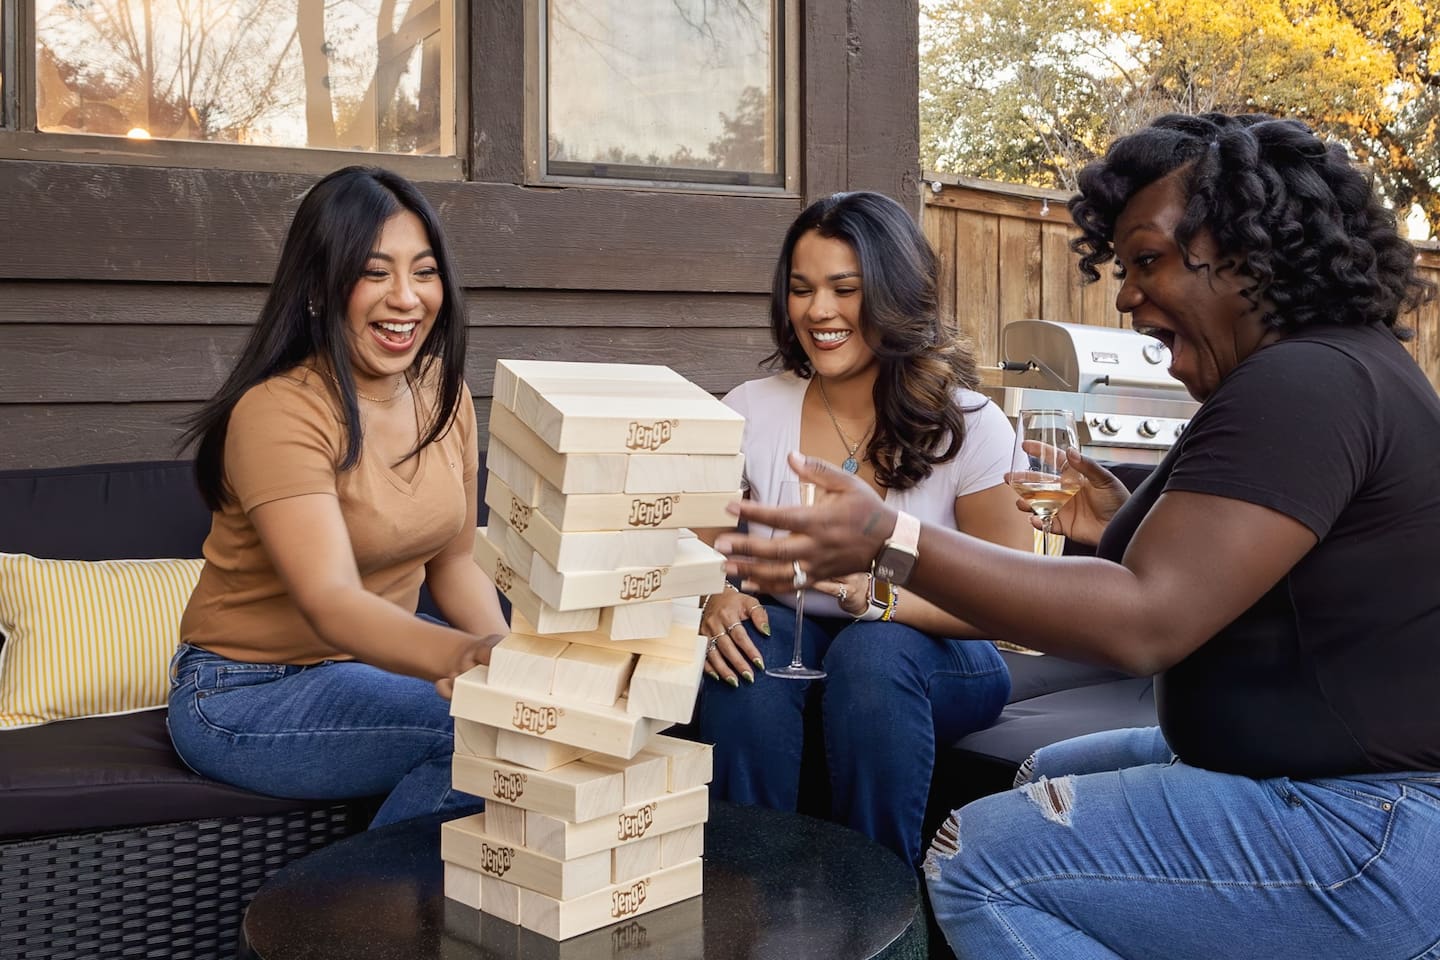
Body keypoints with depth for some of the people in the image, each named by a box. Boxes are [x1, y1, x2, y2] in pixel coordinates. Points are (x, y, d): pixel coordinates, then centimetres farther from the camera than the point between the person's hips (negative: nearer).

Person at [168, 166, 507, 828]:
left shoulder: (442, 391, 1)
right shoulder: (278, 411, -22)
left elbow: (451, 559, 8)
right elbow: (330, 603, -33)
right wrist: (460, 656, -52)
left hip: (375, 658, 7)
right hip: (245, 693, -7)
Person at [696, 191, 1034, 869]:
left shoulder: (968, 426, -10)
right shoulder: (749, 413, -4)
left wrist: (882, 597, -31)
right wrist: (714, 599, -25)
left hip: (931, 658, -1)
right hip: (792, 645, 2)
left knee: (873, 650, -34)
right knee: (747, 648, -32)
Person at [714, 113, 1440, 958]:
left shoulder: (1305, 384, -22)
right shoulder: (1324, 367, 12)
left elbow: (1145, 623, -30)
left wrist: (888, 541, -32)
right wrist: (1125, 532, 11)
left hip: (1368, 830, -11)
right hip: (1344, 772, 11)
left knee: (978, 865, -13)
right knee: (1050, 779, 24)